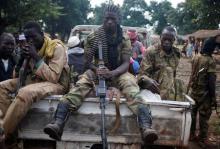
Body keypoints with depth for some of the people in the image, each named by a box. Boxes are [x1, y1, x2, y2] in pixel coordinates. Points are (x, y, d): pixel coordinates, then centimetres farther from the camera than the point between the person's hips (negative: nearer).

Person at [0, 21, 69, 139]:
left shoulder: (57, 47, -11)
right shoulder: (31, 49, 9)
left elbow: (53, 77, -21)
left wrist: (36, 57, -22)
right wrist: (22, 59, -9)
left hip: (55, 84, -8)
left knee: (25, 93, -35)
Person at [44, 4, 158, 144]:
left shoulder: (124, 39, -1)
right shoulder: (93, 37, -1)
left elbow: (126, 63, -10)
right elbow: (88, 61, -3)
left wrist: (112, 73, -32)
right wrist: (97, 69, -28)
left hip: (117, 72, 0)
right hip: (96, 70, 0)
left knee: (132, 86, -34)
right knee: (80, 86, -32)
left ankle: (146, 127, -52)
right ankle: (58, 124, -49)